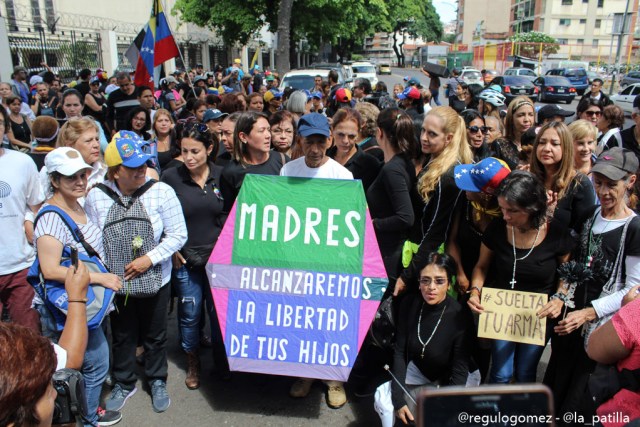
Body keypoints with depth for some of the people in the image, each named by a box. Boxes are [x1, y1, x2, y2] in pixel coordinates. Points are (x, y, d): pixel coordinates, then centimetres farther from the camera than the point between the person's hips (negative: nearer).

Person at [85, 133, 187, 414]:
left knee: (155, 337, 18)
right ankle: (124, 383, 44)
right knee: (122, 337, 21)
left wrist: (150, 258, -19)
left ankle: (157, 382, 42)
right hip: (116, 283, 1)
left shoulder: (161, 192, -15)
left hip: (155, 281, -1)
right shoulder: (96, 197, -9)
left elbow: (178, 235, -11)